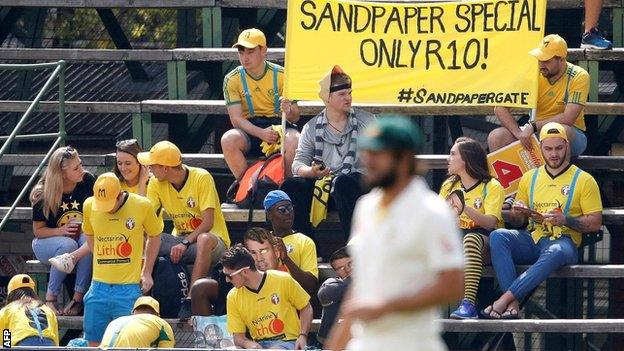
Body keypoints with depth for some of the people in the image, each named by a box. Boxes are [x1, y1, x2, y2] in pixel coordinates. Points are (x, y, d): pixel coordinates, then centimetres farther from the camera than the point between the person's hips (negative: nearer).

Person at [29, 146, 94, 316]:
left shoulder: (87, 181, -7)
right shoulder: (43, 195, -13)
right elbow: (38, 230, -7)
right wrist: (60, 231, -26)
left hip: (81, 235, 2)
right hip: (46, 243, -2)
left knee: (89, 241, -34)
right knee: (68, 245, -37)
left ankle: (78, 297, -29)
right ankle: (50, 299, -26)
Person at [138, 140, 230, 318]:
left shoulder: (201, 178, -16)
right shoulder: (156, 183, -1)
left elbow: (208, 223, -22)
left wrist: (185, 243, -35)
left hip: (213, 239, -5)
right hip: (181, 239, 5)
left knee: (204, 240, -41)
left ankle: (190, 301, -40)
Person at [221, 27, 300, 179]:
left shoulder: (281, 75, 0)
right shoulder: (232, 80, 0)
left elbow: (295, 117, 2)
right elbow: (236, 118, -7)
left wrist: (289, 111, -25)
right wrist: (261, 133, -25)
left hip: (279, 126, -1)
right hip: (249, 129, 1)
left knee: (294, 142, -35)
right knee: (228, 140, -33)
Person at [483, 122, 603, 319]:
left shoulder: (584, 180, 7)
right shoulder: (529, 178, 19)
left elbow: (595, 223, 1)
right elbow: (515, 220, 23)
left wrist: (565, 220, -15)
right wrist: (517, 213, -3)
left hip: (563, 241, -4)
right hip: (532, 240, 4)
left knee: (555, 253, -42)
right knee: (498, 236, -27)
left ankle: (506, 298, -42)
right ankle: (513, 304, -39)